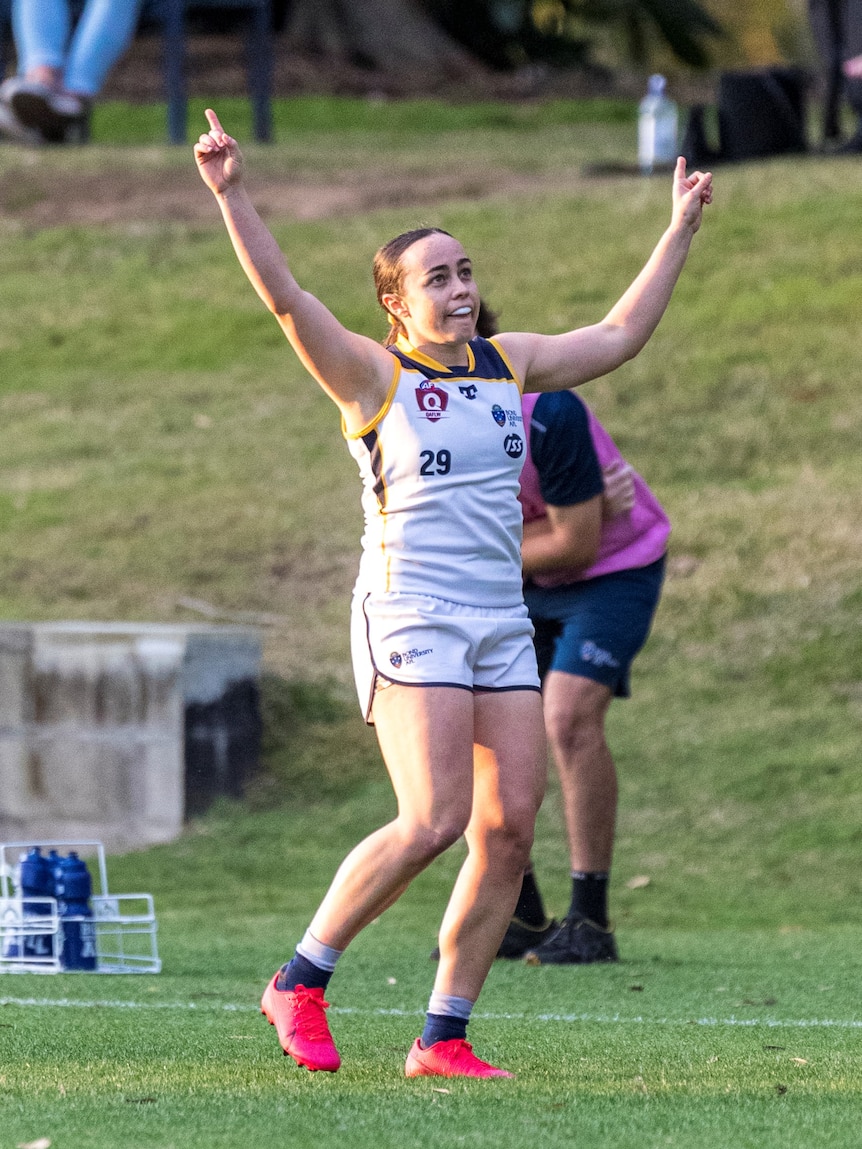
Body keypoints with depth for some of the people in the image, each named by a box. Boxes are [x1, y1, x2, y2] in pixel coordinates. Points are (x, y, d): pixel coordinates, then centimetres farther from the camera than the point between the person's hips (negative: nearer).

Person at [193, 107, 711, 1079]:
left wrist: (681, 229, 23)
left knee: (510, 826, -3)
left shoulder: (508, 364, 13)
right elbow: (285, 298, -16)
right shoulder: (373, 373, -3)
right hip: (410, 621, -6)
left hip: (501, 624, 6)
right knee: (434, 822, -19)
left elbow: (619, 336, 23)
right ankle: (300, 982, -2)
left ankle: (444, 1036, 4)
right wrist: (230, 196, -28)